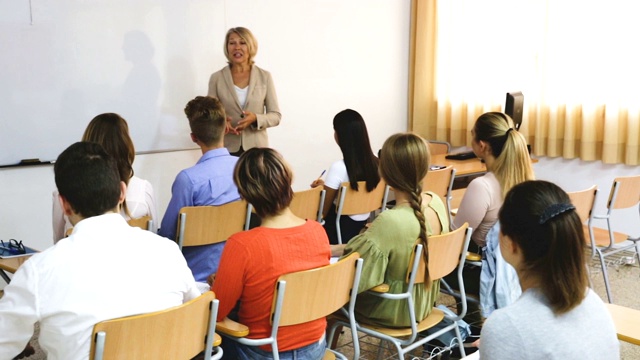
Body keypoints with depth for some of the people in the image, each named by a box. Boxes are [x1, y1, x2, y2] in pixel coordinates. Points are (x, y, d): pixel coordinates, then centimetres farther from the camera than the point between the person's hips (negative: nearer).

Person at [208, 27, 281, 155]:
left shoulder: (264, 76, 1)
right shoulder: (216, 78, 1)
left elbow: (276, 116, 2)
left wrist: (255, 118, -17)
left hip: (256, 148, 0)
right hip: (227, 149, 0)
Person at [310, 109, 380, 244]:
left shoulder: (338, 167, -22)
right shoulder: (375, 163, -3)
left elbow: (323, 212, -13)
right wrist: (325, 186, 20)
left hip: (341, 231, -6)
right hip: (363, 228, 7)